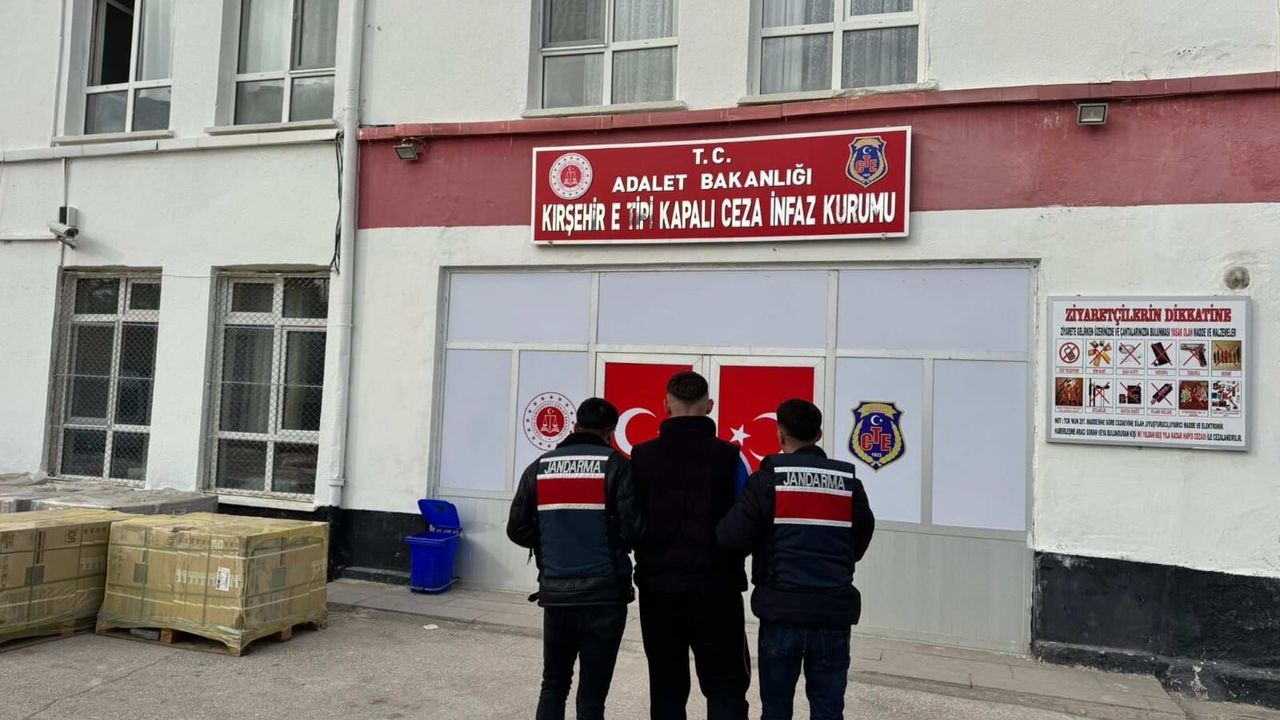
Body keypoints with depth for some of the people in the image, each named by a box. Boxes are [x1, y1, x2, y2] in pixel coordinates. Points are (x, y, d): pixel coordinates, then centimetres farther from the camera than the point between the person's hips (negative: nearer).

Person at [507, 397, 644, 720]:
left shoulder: (540, 467, 6)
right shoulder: (615, 465, -5)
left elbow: (518, 529, 3)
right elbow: (633, 529, -12)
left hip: (555, 594, 3)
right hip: (604, 594, -3)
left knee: (554, 684, 20)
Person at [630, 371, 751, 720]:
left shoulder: (642, 456, -3)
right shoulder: (728, 456, -8)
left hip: (657, 586, 2)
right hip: (715, 588, -2)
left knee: (666, 686, 13)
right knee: (727, 687, 8)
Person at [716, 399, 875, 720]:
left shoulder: (768, 479, -6)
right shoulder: (849, 482, 4)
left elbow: (731, 537, -10)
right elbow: (861, 540, 11)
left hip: (782, 609, -2)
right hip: (834, 611, 2)